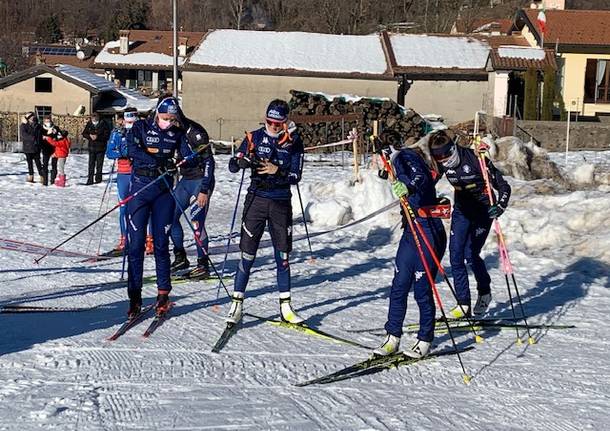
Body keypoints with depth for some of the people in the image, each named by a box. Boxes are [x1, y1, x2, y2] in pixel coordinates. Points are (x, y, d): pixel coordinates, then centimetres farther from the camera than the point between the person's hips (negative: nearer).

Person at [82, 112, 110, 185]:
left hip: (101, 147, -3)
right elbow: (84, 134, 10)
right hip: (91, 147, 3)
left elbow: (107, 135, -10)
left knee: (99, 164, 3)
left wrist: (97, 137, -21)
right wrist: (90, 136, -11)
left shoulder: (103, 124, -7)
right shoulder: (89, 124, 3)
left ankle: (98, 179, 12)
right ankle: (90, 179, 5)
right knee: (91, 164, 3)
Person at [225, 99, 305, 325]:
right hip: (257, 199, -1)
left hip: (281, 202, 1)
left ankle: (285, 306, 15)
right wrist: (244, 161, -23)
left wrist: (277, 171, -22)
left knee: (283, 255, 7)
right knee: (248, 253, -3)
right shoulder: (255, 137, 0)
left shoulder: (294, 143, 1)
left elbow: (296, 176, -4)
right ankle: (237, 303, 3)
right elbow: (232, 165, -1)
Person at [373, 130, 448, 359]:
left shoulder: (404, 157, -11)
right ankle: (393, 337, 14)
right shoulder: (399, 160, 16)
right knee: (398, 287, 7)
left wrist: (409, 187, -52)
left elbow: (420, 177, -32)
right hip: (410, 232, 9)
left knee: (422, 290, -1)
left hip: (427, 234, -9)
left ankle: (424, 340, 12)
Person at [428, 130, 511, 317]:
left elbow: (503, 185, -20)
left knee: (470, 254, -14)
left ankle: (484, 291, 13)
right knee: (455, 256, -3)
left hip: (483, 210, -5)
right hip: (461, 210, 5)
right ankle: (463, 303, 5)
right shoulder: (441, 164, -10)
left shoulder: (474, 159, -24)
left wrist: (500, 206, -34)